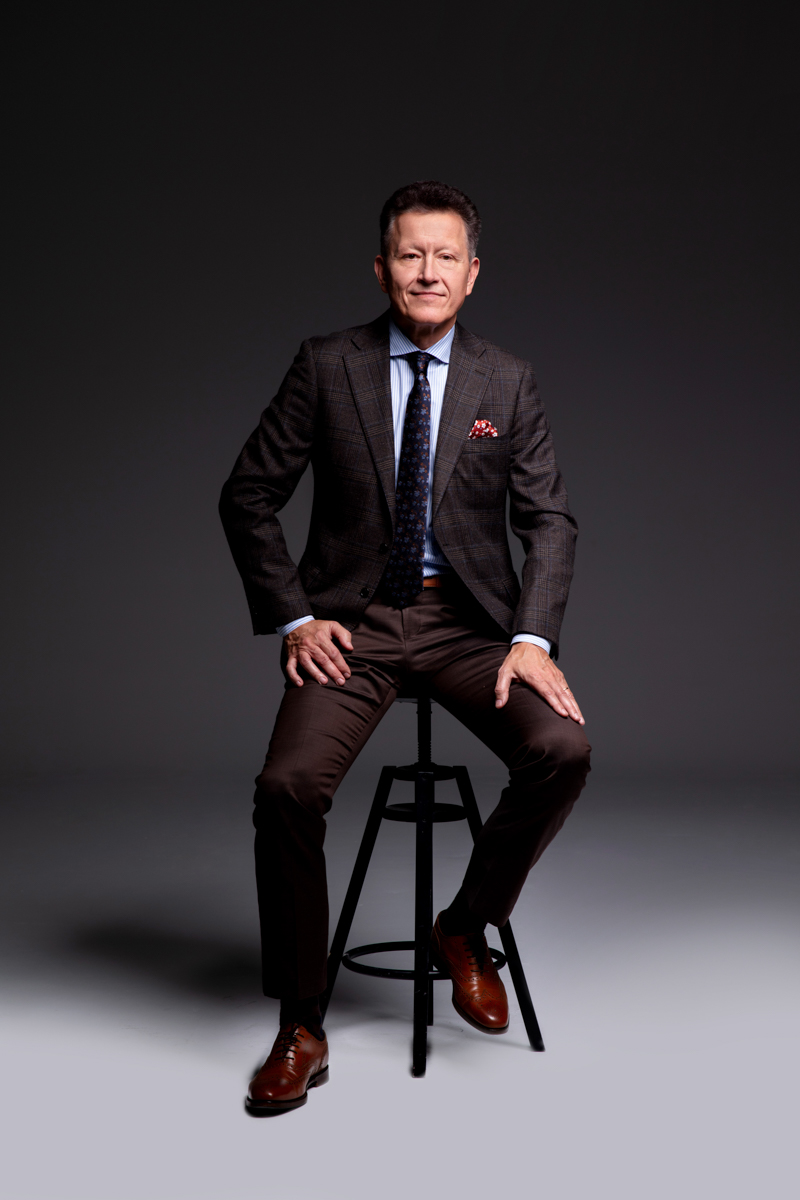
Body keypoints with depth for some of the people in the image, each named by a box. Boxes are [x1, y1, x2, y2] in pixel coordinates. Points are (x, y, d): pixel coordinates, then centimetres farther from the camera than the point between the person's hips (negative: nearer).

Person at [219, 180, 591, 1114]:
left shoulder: (507, 382, 6)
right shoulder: (325, 368, 2)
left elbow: (549, 520, 3)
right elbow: (247, 498, 4)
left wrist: (533, 636, -12)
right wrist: (292, 618, -7)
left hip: (468, 623, 1)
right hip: (354, 621, -1)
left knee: (562, 748, -24)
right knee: (288, 785, -23)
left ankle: (466, 927, 4)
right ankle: (300, 1029, -3)